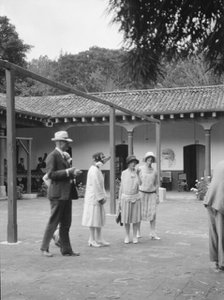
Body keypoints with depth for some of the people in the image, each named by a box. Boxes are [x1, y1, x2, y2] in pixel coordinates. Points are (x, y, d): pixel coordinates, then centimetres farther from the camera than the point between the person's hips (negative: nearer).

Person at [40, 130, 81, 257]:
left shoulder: (63, 156, 18)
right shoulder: (53, 156, -10)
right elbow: (51, 174, -18)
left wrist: (73, 173, 5)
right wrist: (67, 172, -21)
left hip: (66, 194, 9)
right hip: (58, 194, -9)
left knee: (66, 223, 10)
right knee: (54, 222, -1)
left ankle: (66, 250, 16)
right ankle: (45, 248, 12)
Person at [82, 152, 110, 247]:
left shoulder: (97, 169, 15)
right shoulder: (94, 170, -17)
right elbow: (96, 186, -20)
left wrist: (102, 197, 14)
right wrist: (101, 198, -17)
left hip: (97, 198, 10)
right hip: (93, 198, -10)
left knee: (99, 219, 13)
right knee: (93, 219, -2)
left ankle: (99, 239, 20)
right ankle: (92, 240, 6)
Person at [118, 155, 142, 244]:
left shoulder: (137, 172, 0)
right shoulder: (124, 173, 1)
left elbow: (139, 184, -16)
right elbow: (121, 187, 4)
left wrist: (137, 174, -25)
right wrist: (119, 200, 2)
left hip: (135, 198, 0)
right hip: (125, 198, 0)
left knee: (135, 217, 1)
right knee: (126, 218, 3)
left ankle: (135, 236, 13)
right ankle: (127, 236, 16)